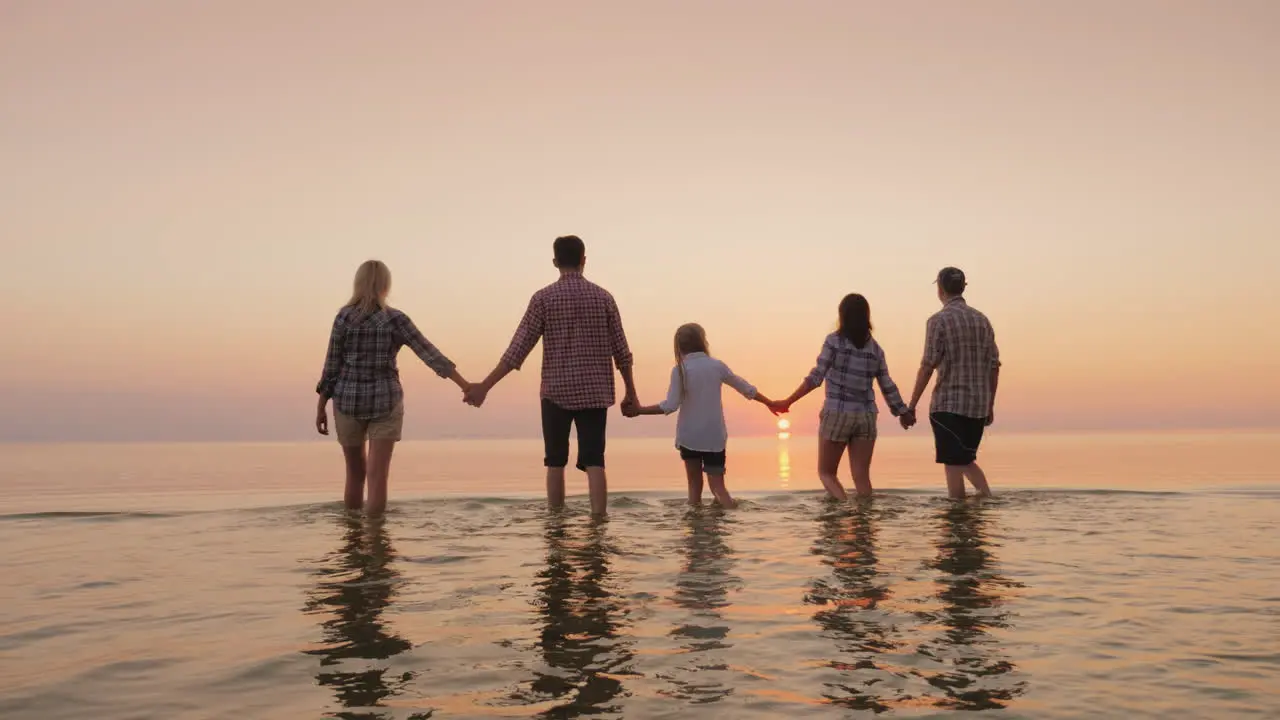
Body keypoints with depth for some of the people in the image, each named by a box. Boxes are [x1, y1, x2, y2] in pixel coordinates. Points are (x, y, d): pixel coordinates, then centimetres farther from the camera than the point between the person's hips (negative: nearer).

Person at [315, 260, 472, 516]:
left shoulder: (344, 317, -4)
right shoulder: (395, 319, -7)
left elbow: (331, 366, -3)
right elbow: (430, 355, -13)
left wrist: (320, 409, 5)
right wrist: (466, 386, -14)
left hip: (348, 402, 2)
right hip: (385, 403, -2)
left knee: (355, 472, 17)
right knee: (377, 476, -1)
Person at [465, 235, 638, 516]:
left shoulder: (543, 298, -4)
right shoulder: (603, 297, 2)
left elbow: (518, 349, -8)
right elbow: (621, 351, 4)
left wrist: (485, 386, -4)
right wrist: (631, 391, 15)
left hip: (556, 392, -1)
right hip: (595, 393, 1)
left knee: (555, 463, 13)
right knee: (594, 462, -2)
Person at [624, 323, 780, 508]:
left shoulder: (680, 370, -7)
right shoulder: (717, 365, 2)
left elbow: (670, 406, -14)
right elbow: (746, 388, 12)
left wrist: (638, 410, -7)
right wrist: (769, 402, 27)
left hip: (689, 436, -2)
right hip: (715, 437, 2)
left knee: (695, 485, 11)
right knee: (718, 486, 7)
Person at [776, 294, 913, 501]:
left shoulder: (834, 341, -6)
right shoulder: (875, 348, 6)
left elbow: (816, 378, -12)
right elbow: (888, 387, 7)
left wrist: (788, 401, -8)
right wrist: (904, 413, 21)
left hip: (837, 413, -4)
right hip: (865, 416, 4)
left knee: (826, 472, 9)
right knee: (862, 477, 8)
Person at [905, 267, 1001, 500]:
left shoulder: (939, 320, -8)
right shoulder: (982, 320, 9)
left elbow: (927, 366, -12)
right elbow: (994, 366, 10)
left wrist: (911, 405, -7)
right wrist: (990, 405, 18)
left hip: (948, 405, -6)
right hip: (978, 406, 6)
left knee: (954, 464, 1)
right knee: (966, 460, 19)